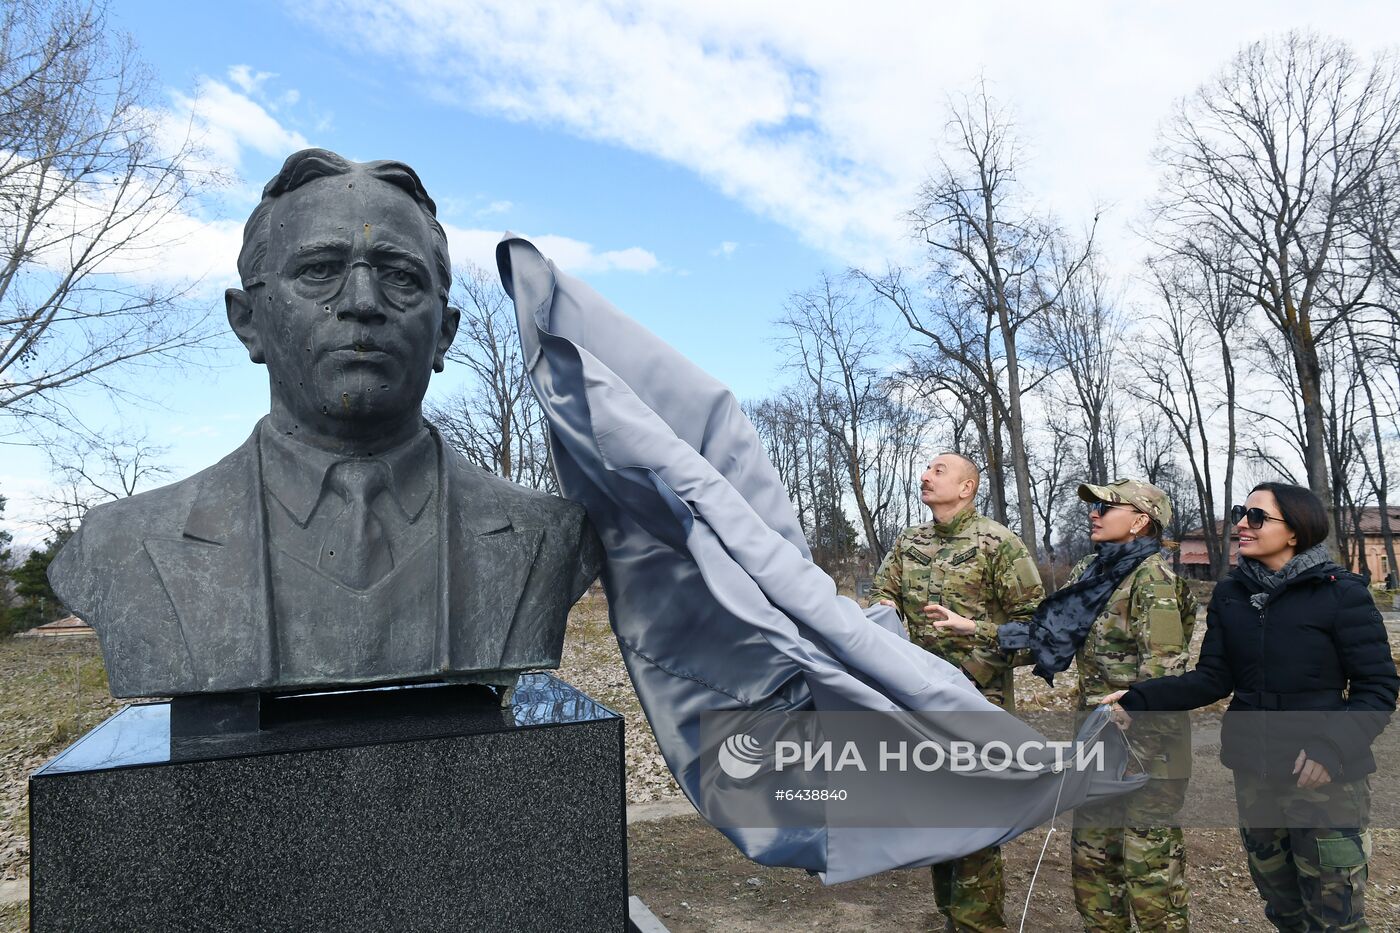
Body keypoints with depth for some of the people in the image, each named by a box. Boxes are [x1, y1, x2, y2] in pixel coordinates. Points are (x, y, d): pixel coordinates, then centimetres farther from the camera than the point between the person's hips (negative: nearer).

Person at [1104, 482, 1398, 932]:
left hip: (1325, 776, -5)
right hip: (1253, 773, 5)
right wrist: (1141, 699, -14)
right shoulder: (1230, 594, 2)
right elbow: (1213, 678, 0)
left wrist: (1335, 746, -24)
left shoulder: (1341, 594, -11)